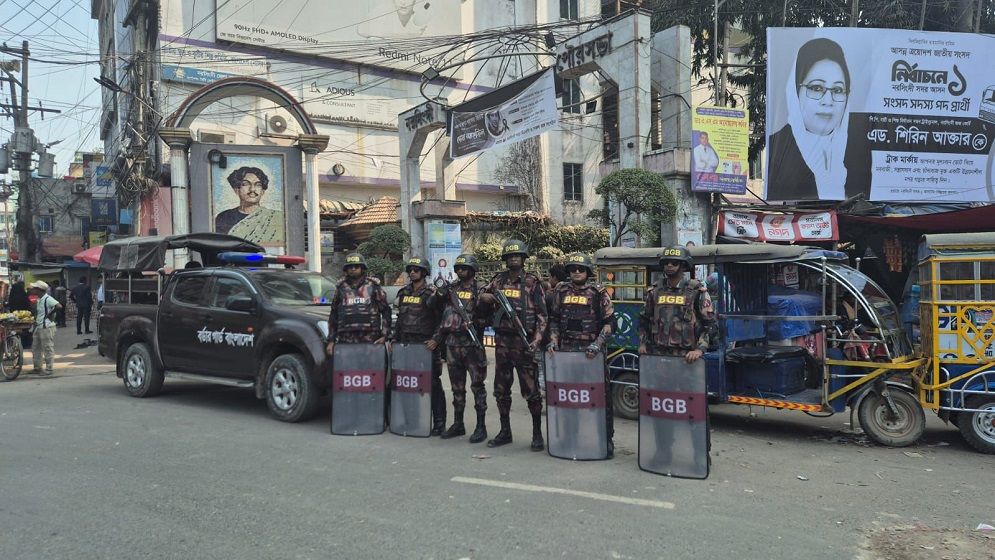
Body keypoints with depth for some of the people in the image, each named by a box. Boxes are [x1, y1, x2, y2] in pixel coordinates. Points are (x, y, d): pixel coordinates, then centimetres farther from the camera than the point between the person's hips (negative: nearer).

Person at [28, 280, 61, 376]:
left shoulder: (47, 299, -17)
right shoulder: (39, 299, 12)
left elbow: (59, 306, -30)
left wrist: (50, 314, -19)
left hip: (46, 327, -10)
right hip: (38, 327, 10)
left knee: (48, 348, -3)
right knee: (37, 348, 15)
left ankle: (49, 369, 4)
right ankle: (37, 368, 25)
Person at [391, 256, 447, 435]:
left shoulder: (431, 293, -5)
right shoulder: (403, 293, 15)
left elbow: (442, 319, -7)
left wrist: (436, 340, -17)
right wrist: (394, 338, 16)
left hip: (427, 345, -6)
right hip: (406, 344, 6)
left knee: (433, 384, -2)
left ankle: (439, 422, 1)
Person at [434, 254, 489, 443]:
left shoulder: (479, 290, -3)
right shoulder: (451, 289, 12)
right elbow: (444, 317, 17)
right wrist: (437, 338, 13)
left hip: (472, 343, -5)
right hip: (452, 343, 5)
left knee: (477, 385, -1)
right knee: (457, 386, 12)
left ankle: (481, 426, 6)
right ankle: (458, 424, 22)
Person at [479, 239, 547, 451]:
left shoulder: (532, 282, -2)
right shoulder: (499, 279, 10)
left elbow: (542, 314, -4)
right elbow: (482, 293, 22)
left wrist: (537, 339, -16)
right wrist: (494, 298, -1)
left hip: (523, 341, -5)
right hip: (502, 340, 5)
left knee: (530, 390, -3)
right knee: (501, 389, 11)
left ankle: (537, 434, 8)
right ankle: (505, 432, 23)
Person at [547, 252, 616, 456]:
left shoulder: (598, 292, -1)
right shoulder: (561, 291, 11)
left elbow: (609, 321, -3)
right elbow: (554, 319, 18)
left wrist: (597, 343, -15)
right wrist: (554, 340, 4)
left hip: (592, 351, -4)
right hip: (566, 350, 4)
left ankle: (607, 438, 6)